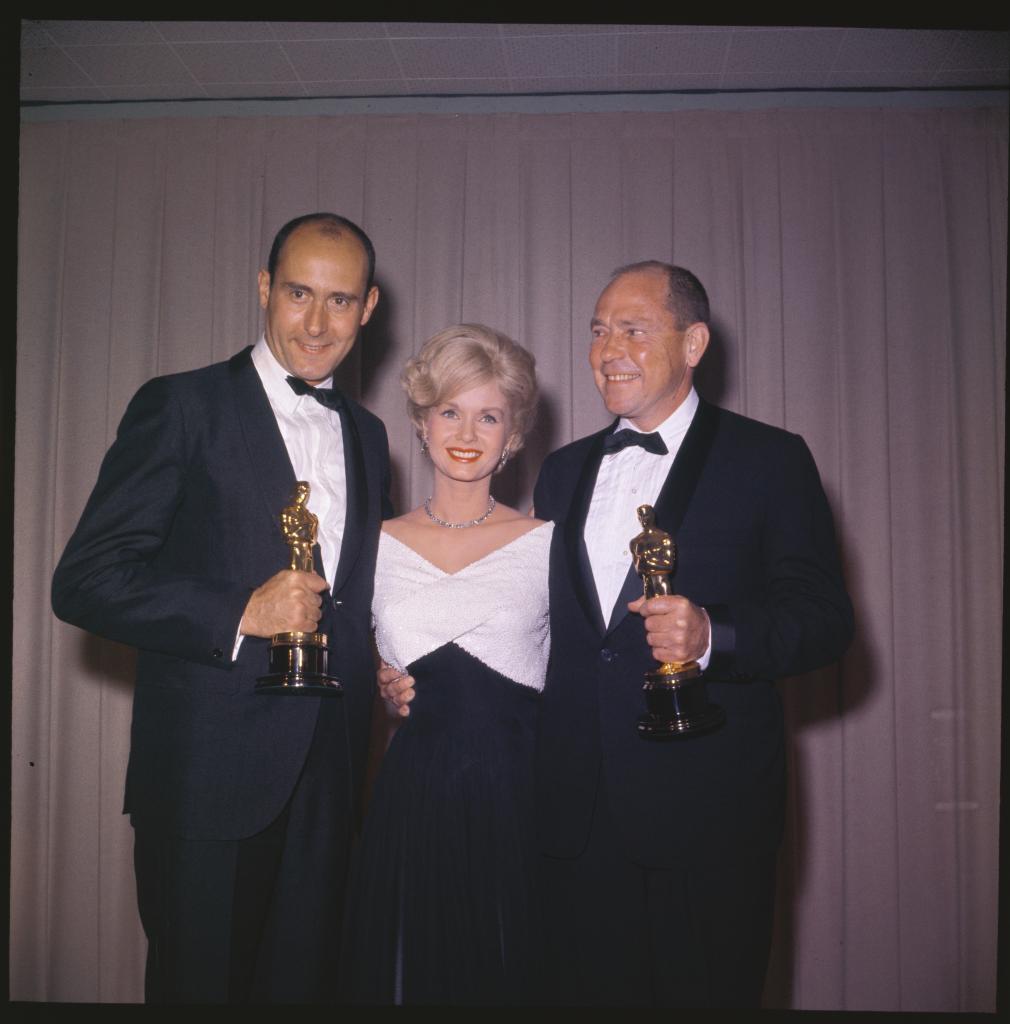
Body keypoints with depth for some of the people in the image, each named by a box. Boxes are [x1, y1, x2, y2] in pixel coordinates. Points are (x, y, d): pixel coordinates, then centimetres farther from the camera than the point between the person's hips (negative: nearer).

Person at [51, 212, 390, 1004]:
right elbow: (85, 580, -11)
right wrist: (239, 614, -21)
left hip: (328, 782, 5)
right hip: (209, 777, -5)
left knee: (304, 984, 14)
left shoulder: (368, 436, 14)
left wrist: (391, 671, 4)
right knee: (199, 986, 8)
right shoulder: (181, 407, -5)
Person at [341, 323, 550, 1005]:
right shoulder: (377, 546, 6)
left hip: (519, 802, -1)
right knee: (410, 973, 11)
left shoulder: (548, 545, 1)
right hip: (411, 803, 1)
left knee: (511, 976, 9)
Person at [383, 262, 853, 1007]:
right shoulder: (564, 470, 14)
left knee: (705, 992, 6)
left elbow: (824, 616, -8)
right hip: (579, 809, 5)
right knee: (586, 990, 12)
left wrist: (714, 635, -25)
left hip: (706, 809, -4)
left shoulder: (768, 461, -2)